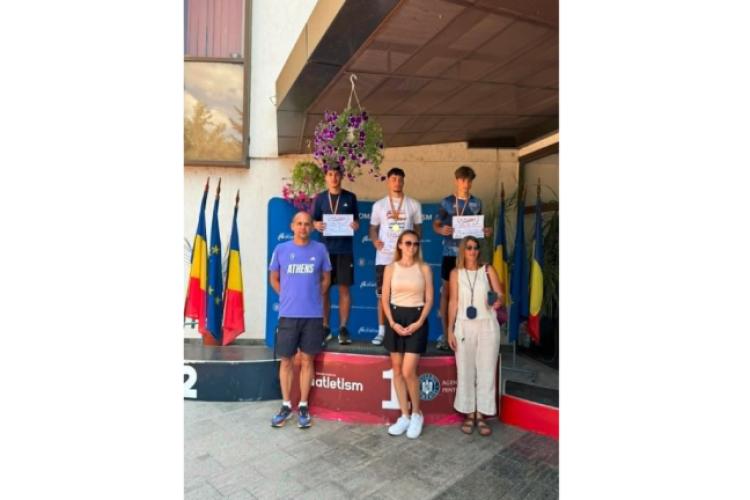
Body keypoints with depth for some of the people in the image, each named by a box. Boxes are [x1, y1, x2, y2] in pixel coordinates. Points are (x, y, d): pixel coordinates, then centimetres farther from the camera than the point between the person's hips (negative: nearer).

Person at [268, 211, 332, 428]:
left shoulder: (320, 249, 1)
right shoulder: (280, 249, 1)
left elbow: (326, 278, 12)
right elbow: (274, 279, 12)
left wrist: (314, 298, 5)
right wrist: (288, 297, 7)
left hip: (313, 314, 0)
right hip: (288, 314, 0)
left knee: (307, 360, 8)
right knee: (286, 360, 7)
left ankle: (303, 406, 20)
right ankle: (286, 405, 22)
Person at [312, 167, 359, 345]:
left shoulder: (350, 197, 6)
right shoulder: (320, 198, 7)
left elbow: (356, 220, 9)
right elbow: (313, 220, 8)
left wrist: (356, 225, -13)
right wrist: (317, 225, -14)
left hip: (345, 249, -1)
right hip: (325, 248, 1)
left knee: (344, 288, 1)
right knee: (324, 289, 4)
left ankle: (343, 328, 9)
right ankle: (325, 328, 15)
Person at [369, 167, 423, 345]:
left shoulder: (414, 205, 6)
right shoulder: (379, 205, 8)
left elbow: (418, 228, 11)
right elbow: (373, 228, 10)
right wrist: (375, 241, -10)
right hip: (384, 257, 1)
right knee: (382, 295, 4)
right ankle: (381, 331, 14)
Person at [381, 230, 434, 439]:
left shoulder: (424, 268, 1)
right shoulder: (391, 268, 4)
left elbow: (429, 299, 0)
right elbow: (385, 299, 3)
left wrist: (419, 322, -12)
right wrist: (392, 323, -9)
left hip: (416, 319, -2)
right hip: (395, 318, 3)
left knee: (408, 371, -7)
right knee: (397, 370, 7)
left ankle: (417, 414, 16)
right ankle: (405, 416, 21)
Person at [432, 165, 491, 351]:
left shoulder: (477, 203, 9)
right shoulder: (446, 202, 2)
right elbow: (435, 224, 5)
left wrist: (486, 232, -5)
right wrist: (441, 230, -16)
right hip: (450, 253, -1)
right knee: (446, 291, 2)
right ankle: (445, 333, 12)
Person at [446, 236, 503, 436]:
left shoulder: (488, 270, 4)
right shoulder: (456, 273, 4)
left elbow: (500, 295, 0)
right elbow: (453, 302, 3)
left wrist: (498, 301, -25)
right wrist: (450, 330, -1)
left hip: (488, 325, 0)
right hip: (464, 326, 0)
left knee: (486, 370, 2)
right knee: (465, 371, 4)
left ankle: (481, 416, 13)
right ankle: (469, 415, 16)